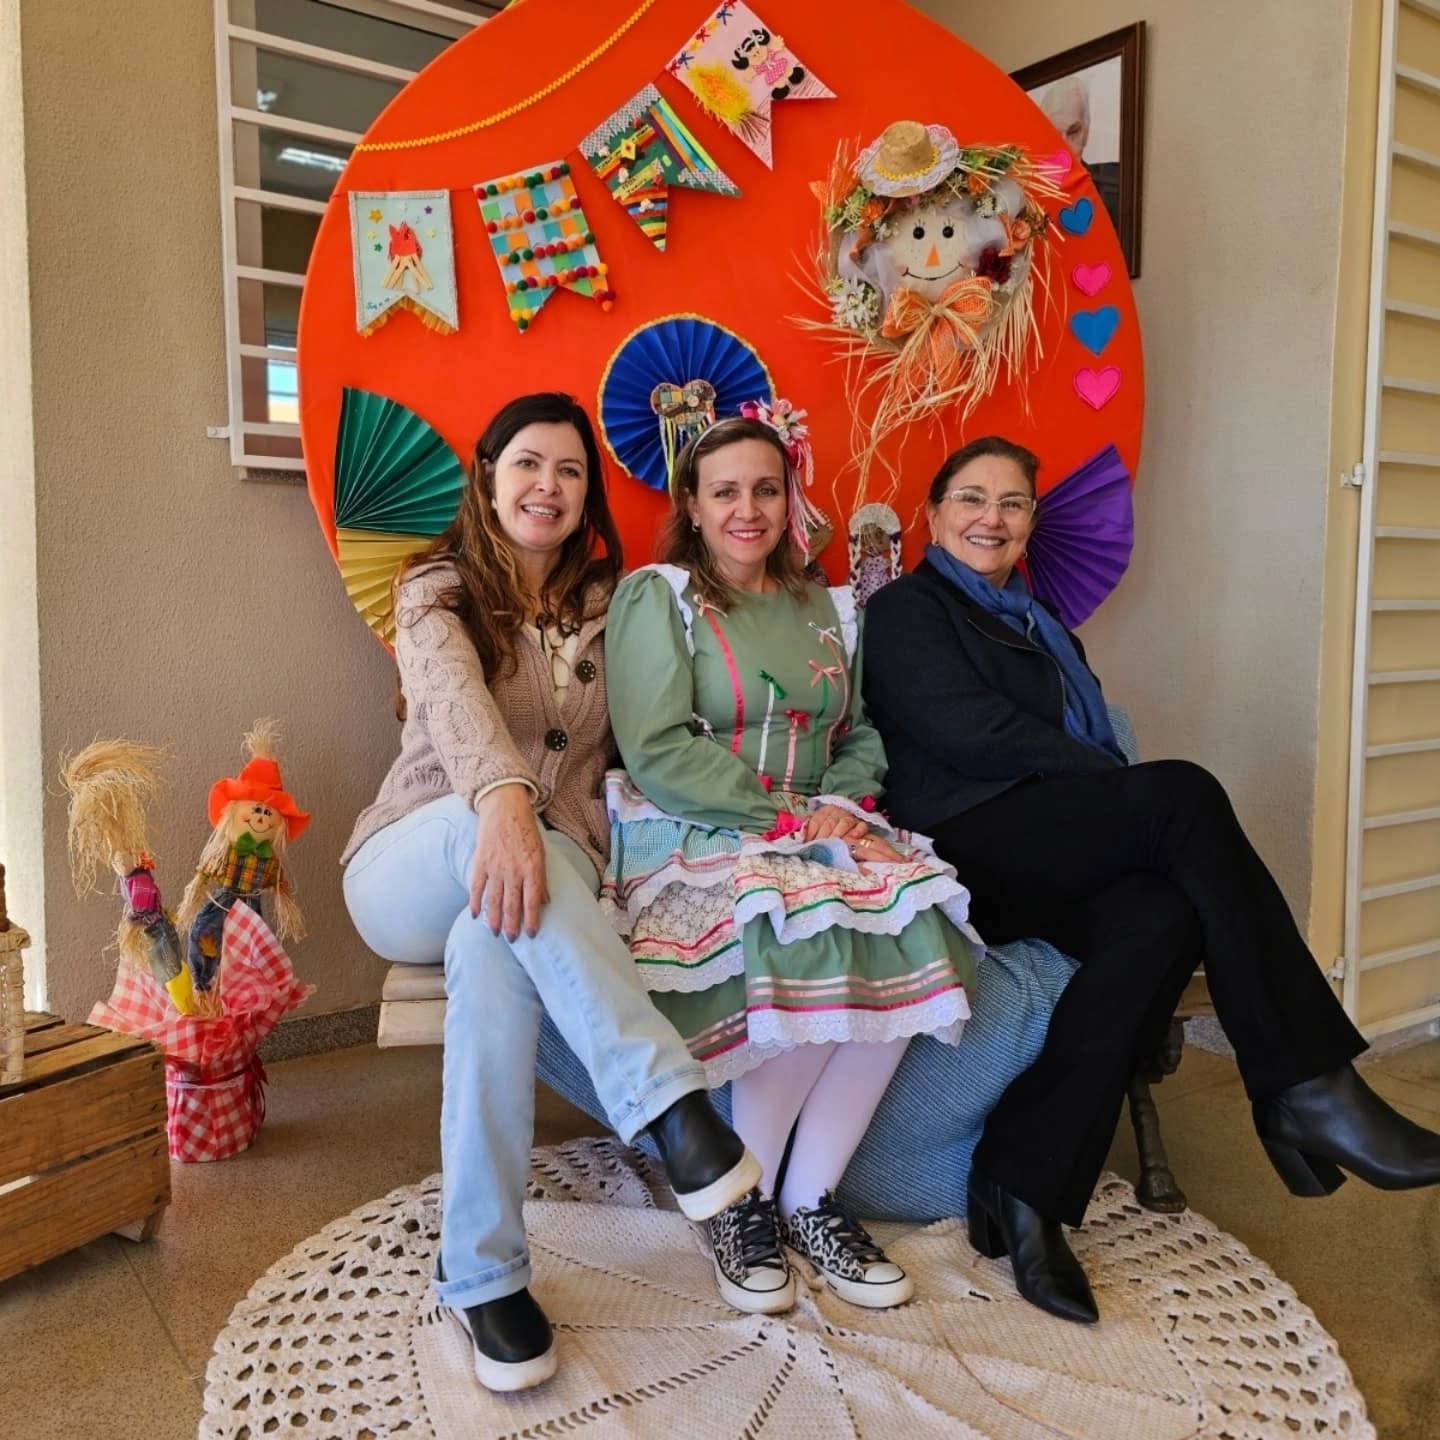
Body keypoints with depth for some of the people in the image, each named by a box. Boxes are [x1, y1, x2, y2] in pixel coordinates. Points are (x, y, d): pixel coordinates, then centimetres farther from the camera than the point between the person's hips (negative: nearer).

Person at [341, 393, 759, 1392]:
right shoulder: (438, 588, 0)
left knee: (494, 950, -37)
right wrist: (503, 799, -45)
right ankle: (671, 1102, -43)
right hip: (413, 868, -2)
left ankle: (482, 1273, -32)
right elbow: (452, 696, -24)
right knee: (499, 850, -40)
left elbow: (615, 753, 11)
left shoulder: (604, 602, 12)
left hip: (554, 862, 2)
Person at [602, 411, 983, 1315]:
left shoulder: (827, 610, 18)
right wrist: (790, 817, -17)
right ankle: (742, 1202, -10)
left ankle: (812, 1198, -10)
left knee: (915, 921, -25)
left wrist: (843, 805, -8)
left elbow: (861, 736, 15)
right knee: (805, 934, -34)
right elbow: (658, 752, -11)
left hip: (814, 835, 5)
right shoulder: (658, 596, 0)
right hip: (693, 838, -5)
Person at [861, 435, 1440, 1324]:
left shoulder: (1042, 627, 29)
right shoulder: (907, 609, 8)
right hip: (966, 852, -6)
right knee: (1188, 794, -25)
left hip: (1053, 863, 6)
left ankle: (1026, 1181, -25)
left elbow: (1093, 746, 17)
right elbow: (971, 736, -8)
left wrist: (1127, 792, -5)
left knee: (1163, 920, -29)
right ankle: (1307, 1090, -22)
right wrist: (1119, 780, -8)